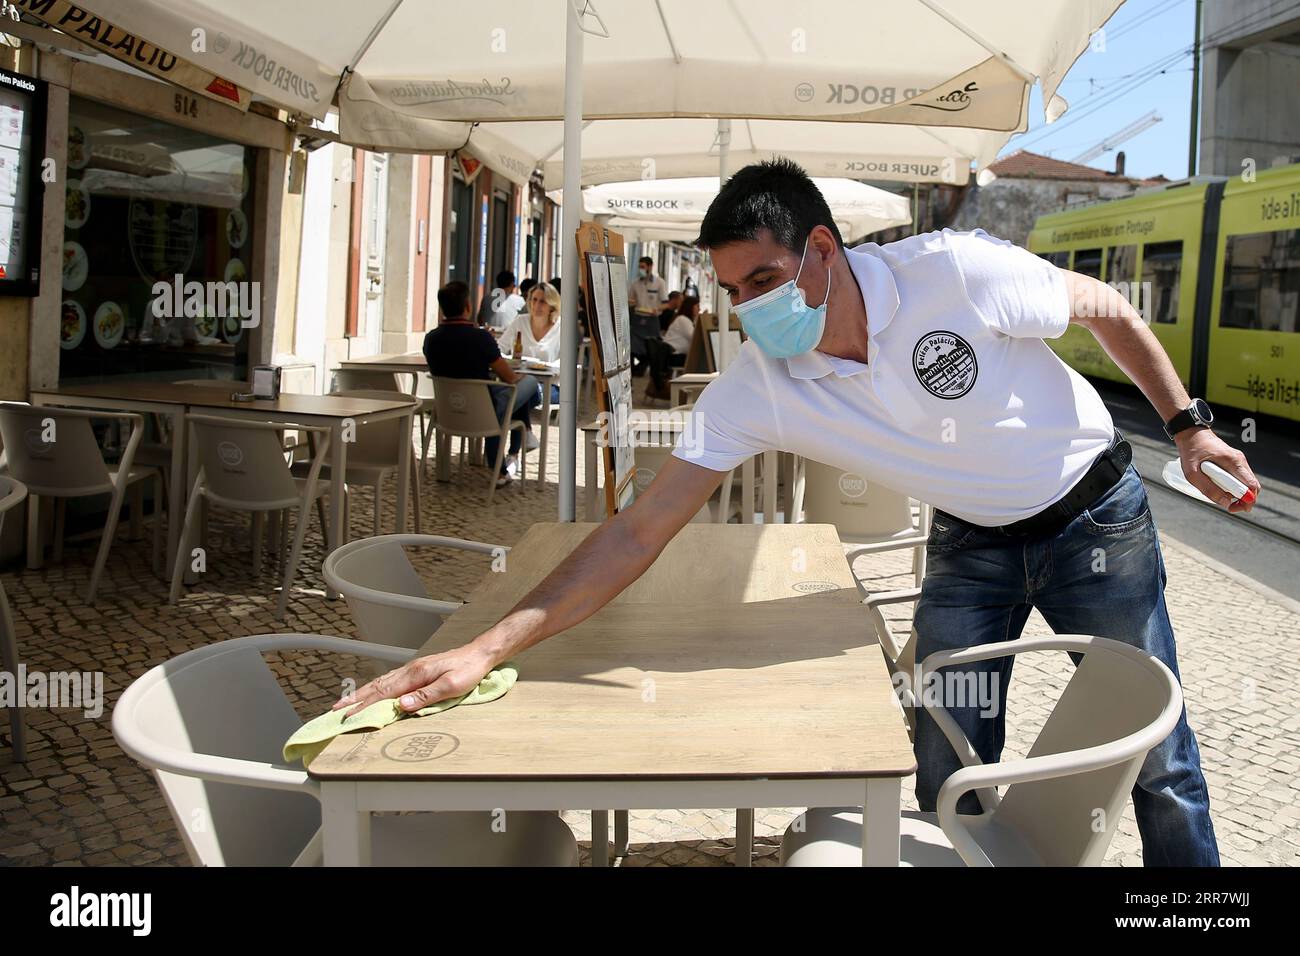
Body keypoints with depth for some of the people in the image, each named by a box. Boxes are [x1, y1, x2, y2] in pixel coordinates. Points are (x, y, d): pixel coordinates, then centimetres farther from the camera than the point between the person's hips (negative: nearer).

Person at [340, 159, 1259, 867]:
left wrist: (1188, 424, -8)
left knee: (1156, 758, 8)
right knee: (949, 781, -1)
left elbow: (1107, 308, -11)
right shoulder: (758, 387, -22)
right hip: (972, 540, 2)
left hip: (1094, 512, -2)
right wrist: (486, 648, -30)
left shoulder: (956, 271, -30)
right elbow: (641, 529, -23)